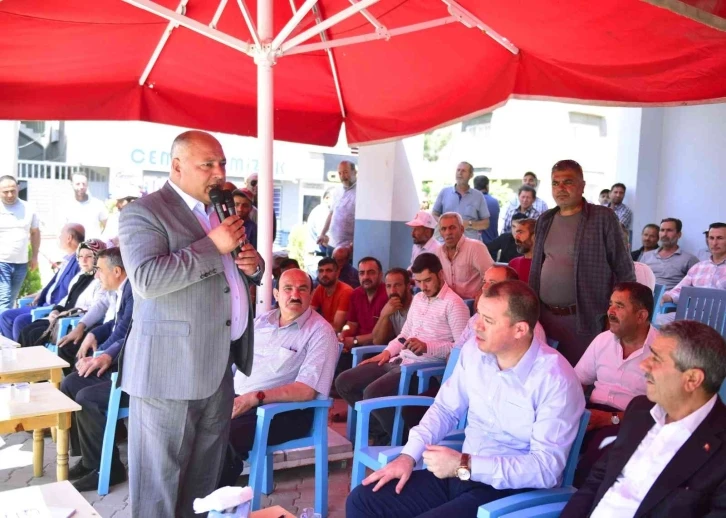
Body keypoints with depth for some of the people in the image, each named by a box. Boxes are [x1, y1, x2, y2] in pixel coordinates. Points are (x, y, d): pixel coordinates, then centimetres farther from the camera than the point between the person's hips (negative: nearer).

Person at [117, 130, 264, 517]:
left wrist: (254, 265, 1)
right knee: (160, 477, 5)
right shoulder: (143, 213, -10)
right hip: (169, 369, -7)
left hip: (218, 366, 8)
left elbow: (240, 273, 25)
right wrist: (214, 246, -22)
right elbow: (147, 279, -25)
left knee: (206, 474, 18)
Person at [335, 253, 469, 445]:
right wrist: (387, 351, 7)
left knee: (373, 393, -29)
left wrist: (426, 347, -25)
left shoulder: (454, 303, -9)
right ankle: (382, 426, 12)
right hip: (400, 360, 9)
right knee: (344, 382, -1)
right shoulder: (417, 299, 18)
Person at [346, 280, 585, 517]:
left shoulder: (556, 380, -18)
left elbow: (547, 467, -22)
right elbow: (445, 409, 12)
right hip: (460, 471, 7)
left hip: (511, 489, -6)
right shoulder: (474, 350, 0)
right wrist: (409, 455, -3)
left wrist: (465, 466, -25)